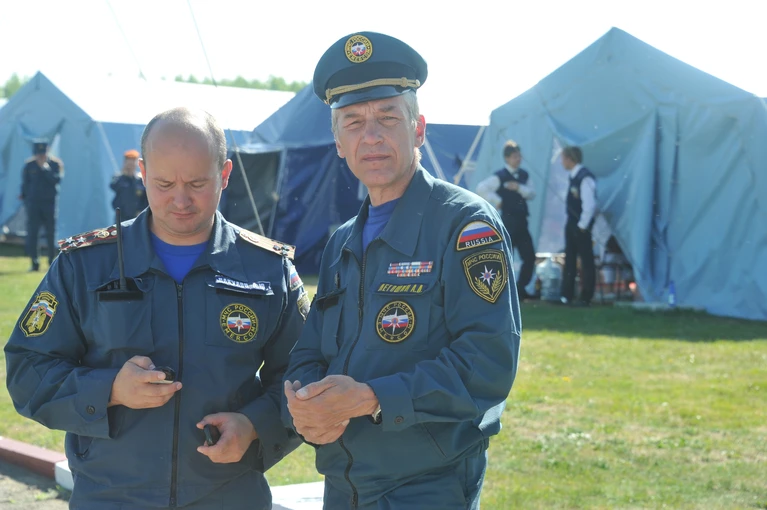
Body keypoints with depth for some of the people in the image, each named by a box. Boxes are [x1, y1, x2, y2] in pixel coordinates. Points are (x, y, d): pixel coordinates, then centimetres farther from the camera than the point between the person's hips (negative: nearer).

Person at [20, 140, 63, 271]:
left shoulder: (55, 164, 0)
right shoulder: (29, 165, 4)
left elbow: (57, 179, -14)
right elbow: (25, 184, 9)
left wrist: (45, 168, -20)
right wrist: (24, 198, 4)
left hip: (50, 202, -1)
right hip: (33, 202, 1)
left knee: (51, 233, 2)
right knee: (32, 233, -6)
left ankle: (53, 262, 12)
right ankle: (34, 263, -2)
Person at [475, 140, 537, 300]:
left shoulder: (524, 175, 13)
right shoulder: (499, 177, -7)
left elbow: (532, 194, 3)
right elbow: (481, 188, -17)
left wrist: (519, 188, -14)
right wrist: (496, 201, -13)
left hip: (522, 222, 7)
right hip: (508, 221, -7)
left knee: (530, 256, 5)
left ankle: (520, 288, 15)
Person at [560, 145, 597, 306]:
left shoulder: (585, 178, -20)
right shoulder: (574, 176, 9)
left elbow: (589, 205, -24)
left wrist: (582, 226, -19)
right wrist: (572, 224, 13)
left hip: (581, 226, -10)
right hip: (572, 223, 10)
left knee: (586, 261, 0)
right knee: (569, 260, 14)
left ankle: (585, 298, 5)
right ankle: (567, 295, 21)